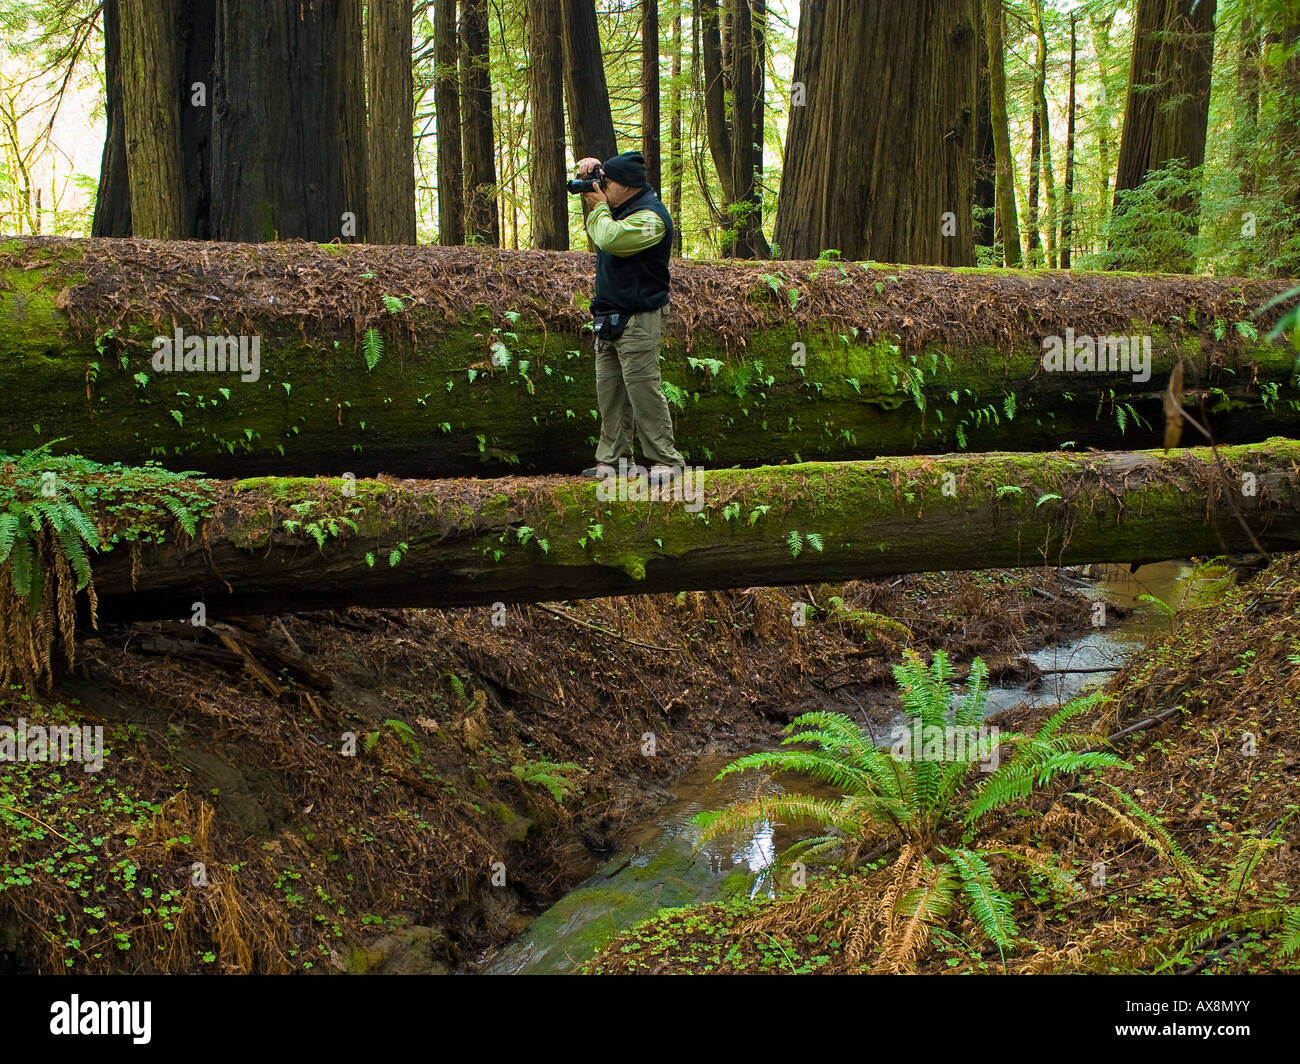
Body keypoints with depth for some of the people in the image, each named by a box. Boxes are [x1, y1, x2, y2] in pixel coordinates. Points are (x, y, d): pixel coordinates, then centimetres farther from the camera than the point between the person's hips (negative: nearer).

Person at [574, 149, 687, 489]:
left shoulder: (650, 217, -16)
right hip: (610, 318, 10)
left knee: (644, 391, -9)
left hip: (638, 320, -10)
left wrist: (599, 206, -11)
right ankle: (613, 458, 14)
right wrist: (591, 167, 8)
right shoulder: (622, 206, 13)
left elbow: (610, 239, -30)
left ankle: (665, 460, -3)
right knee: (609, 392, 9)